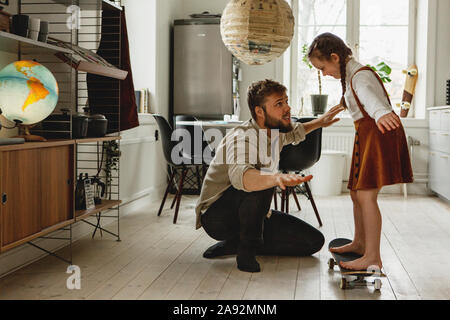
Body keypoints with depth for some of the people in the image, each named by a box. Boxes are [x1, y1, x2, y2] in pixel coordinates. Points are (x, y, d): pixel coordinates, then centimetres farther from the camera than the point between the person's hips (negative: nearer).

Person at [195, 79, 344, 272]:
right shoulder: (243, 137, -26)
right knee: (262, 175, -35)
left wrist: (320, 122, 31)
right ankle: (246, 249, -19)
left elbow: (292, 134, 30)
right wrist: (277, 178, -67)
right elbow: (239, 175, -50)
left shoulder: (273, 132, 2)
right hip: (216, 216, -9)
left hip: (254, 215, 9)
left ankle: (235, 244, 4)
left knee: (314, 241, -1)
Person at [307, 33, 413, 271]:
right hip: (366, 135, 10)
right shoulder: (349, 76, 15)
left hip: (379, 133, -10)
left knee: (366, 195, -16)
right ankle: (360, 242, 30)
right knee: (356, 193, 15)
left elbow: (370, 96, -39)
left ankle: (373, 257, -14)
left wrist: (381, 113, -58)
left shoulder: (360, 75, -17)